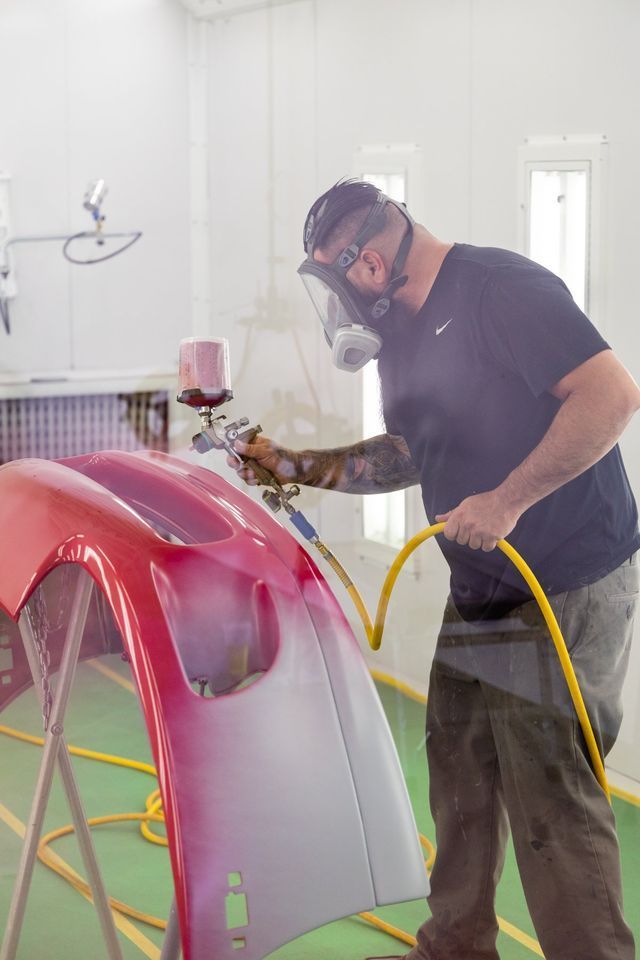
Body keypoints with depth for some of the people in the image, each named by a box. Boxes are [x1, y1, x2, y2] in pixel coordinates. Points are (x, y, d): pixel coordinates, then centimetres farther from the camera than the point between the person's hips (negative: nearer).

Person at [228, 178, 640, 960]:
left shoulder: (501, 288, -17)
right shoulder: (401, 331, 11)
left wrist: (506, 501, -27)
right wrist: (298, 466, 10)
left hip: (569, 587, -9)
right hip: (480, 591, 9)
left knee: (552, 798, -6)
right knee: (460, 770, 16)